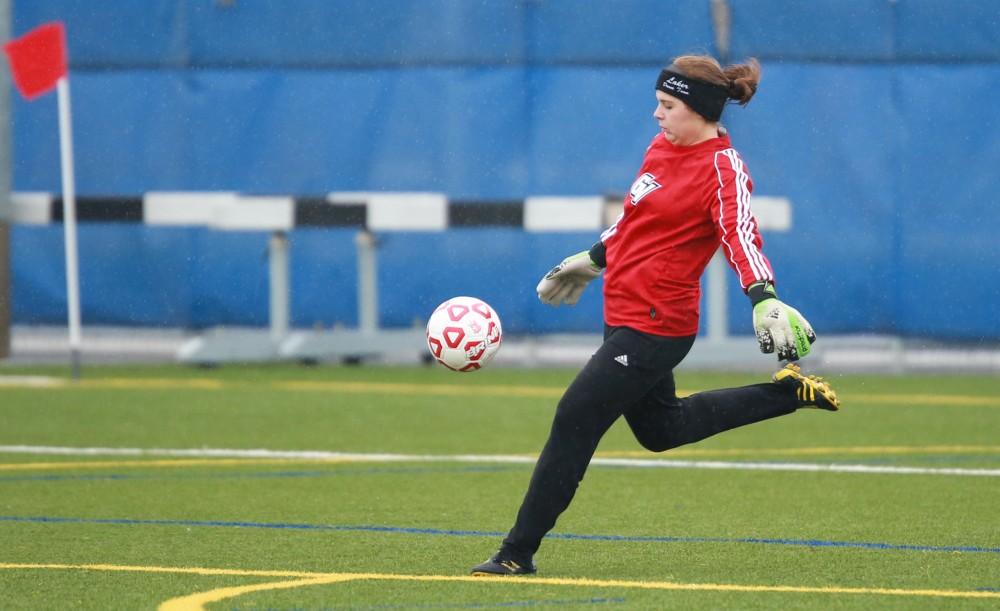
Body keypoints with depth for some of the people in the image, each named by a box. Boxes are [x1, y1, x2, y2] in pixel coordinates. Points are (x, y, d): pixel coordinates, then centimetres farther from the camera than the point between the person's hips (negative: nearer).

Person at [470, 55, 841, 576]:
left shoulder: (723, 170, -14)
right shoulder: (664, 146, 10)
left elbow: (741, 236, -28)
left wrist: (764, 298, -44)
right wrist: (593, 259, 34)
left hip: (653, 326, -10)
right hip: (625, 315, 10)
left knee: (574, 421, -8)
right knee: (661, 429, 24)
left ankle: (519, 553, 0)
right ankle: (787, 392, 32)